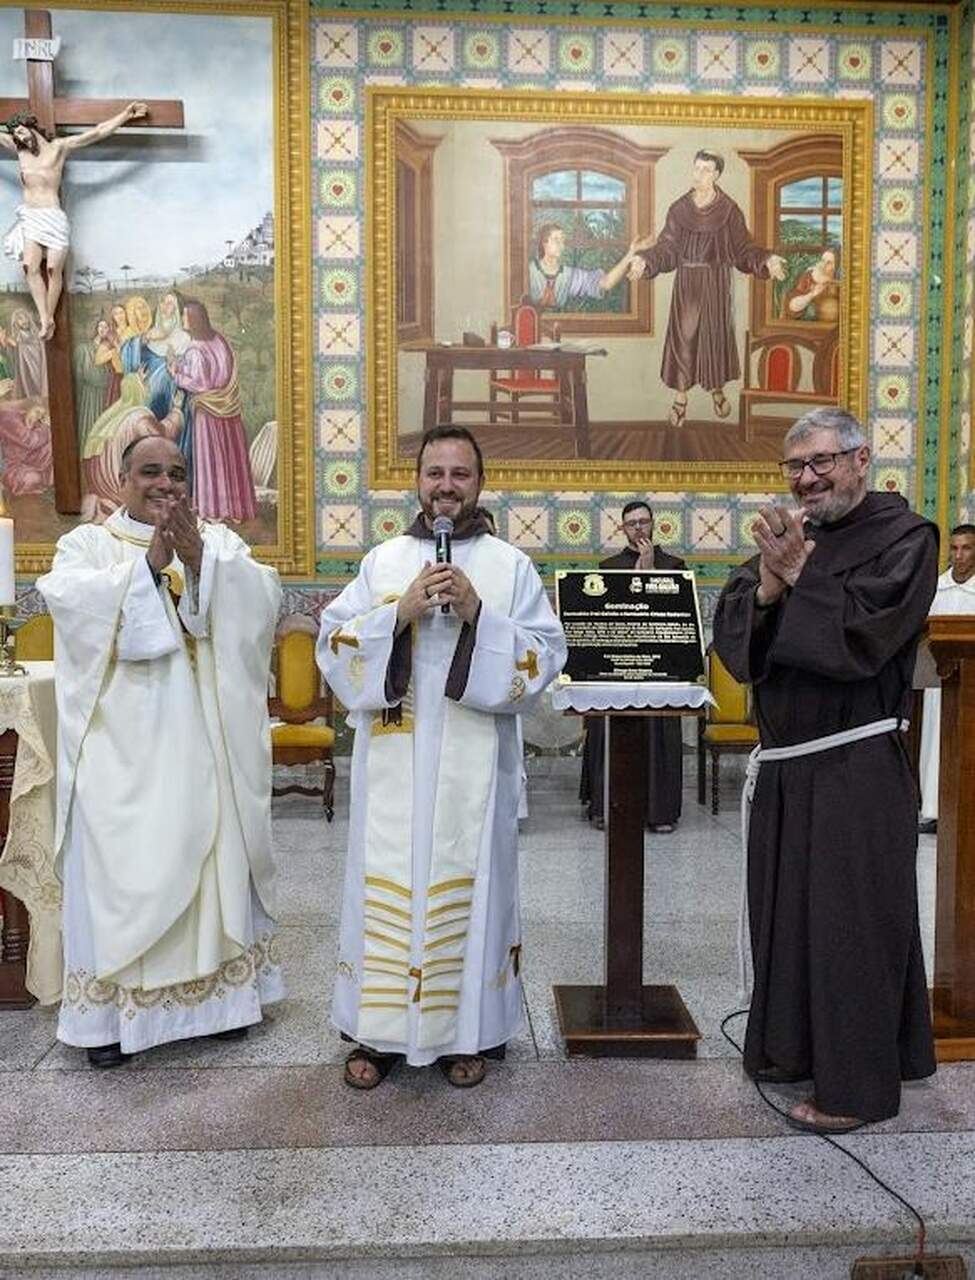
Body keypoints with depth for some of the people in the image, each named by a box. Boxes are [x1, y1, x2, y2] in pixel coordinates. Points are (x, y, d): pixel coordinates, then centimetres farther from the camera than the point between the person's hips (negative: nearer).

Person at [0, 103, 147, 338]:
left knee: (54, 268, -12)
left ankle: (49, 317, -5)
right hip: (30, 216, 3)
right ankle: (44, 319, -16)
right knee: (30, 266, -14)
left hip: (53, 217, -3)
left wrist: (126, 115, 7)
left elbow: (98, 132, 6)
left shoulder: (59, 147, 5)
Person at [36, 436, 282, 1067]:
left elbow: (264, 595, -8)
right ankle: (112, 1004, 14)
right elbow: (67, 598, -15)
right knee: (120, 867, 1)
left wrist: (200, 559, -22)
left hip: (205, 741, 2)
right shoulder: (86, 542, 5)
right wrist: (149, 563, -23)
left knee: (215, 857, 9)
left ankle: (221, 988, 23)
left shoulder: (218, 540, 9)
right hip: (122, 744, -2)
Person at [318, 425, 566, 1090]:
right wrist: (400, 612, -13)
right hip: (393, 759, 1)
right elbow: (333, 644, 1)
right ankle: (381, 1030, 21)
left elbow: (546, 657, -4)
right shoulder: (383, 560, 8)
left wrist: (478, 615, -16)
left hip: (474, 762, -1)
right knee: (387, 884, 6)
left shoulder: (511, 566, 3)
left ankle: (465, 1030, 22)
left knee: (466, 882, 5)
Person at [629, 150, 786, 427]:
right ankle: (680, 397, 9)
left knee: (716, 332, 8)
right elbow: (667, 247, -2)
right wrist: (644, 259, -20)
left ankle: (717, 388, 28)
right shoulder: (679, 208, -1)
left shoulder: (729, 210, -4)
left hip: (716, 283, -1)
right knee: (682, 334, 1)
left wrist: (767, 260, -19)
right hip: (686, 283, 1)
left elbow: (743, 248, -3)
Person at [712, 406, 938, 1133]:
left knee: (850, 920, 1)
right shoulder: (789, 537, 11)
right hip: (787, 764, 6)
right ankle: (794, 1045, 33)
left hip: (855, 767, -6)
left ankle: (856, 1082, 16)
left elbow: (863, 631, -19)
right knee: (786, 907, 15)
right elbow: (730, 628, 1)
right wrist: (767, 584, -17)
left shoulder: (903, 536, -6)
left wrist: (797, 573, -15)